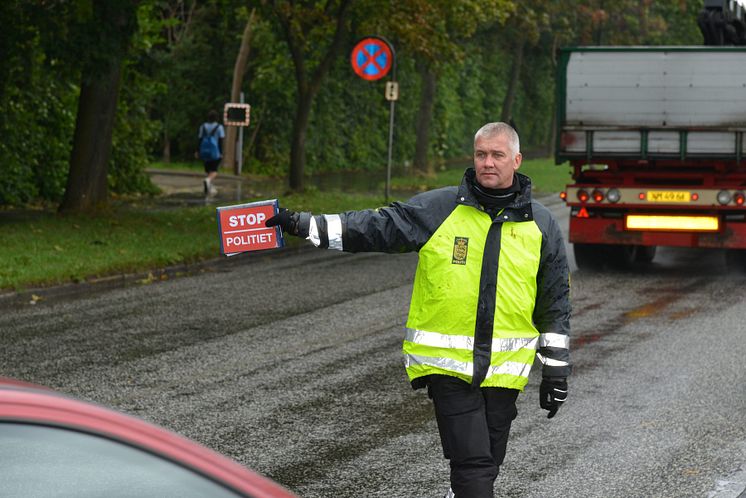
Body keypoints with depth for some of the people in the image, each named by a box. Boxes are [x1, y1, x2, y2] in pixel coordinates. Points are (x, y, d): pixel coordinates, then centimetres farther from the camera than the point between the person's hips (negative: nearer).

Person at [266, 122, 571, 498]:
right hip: (448, 364, -2)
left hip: (504, 369, 3)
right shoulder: (438, 209, 1)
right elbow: (375, 226, 1)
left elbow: (555, 301, 13)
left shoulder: (540, 225, 7)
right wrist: (305, 225, -9)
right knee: (473, 464, -11)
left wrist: (556, 368, 11)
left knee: (484, 466, 9)